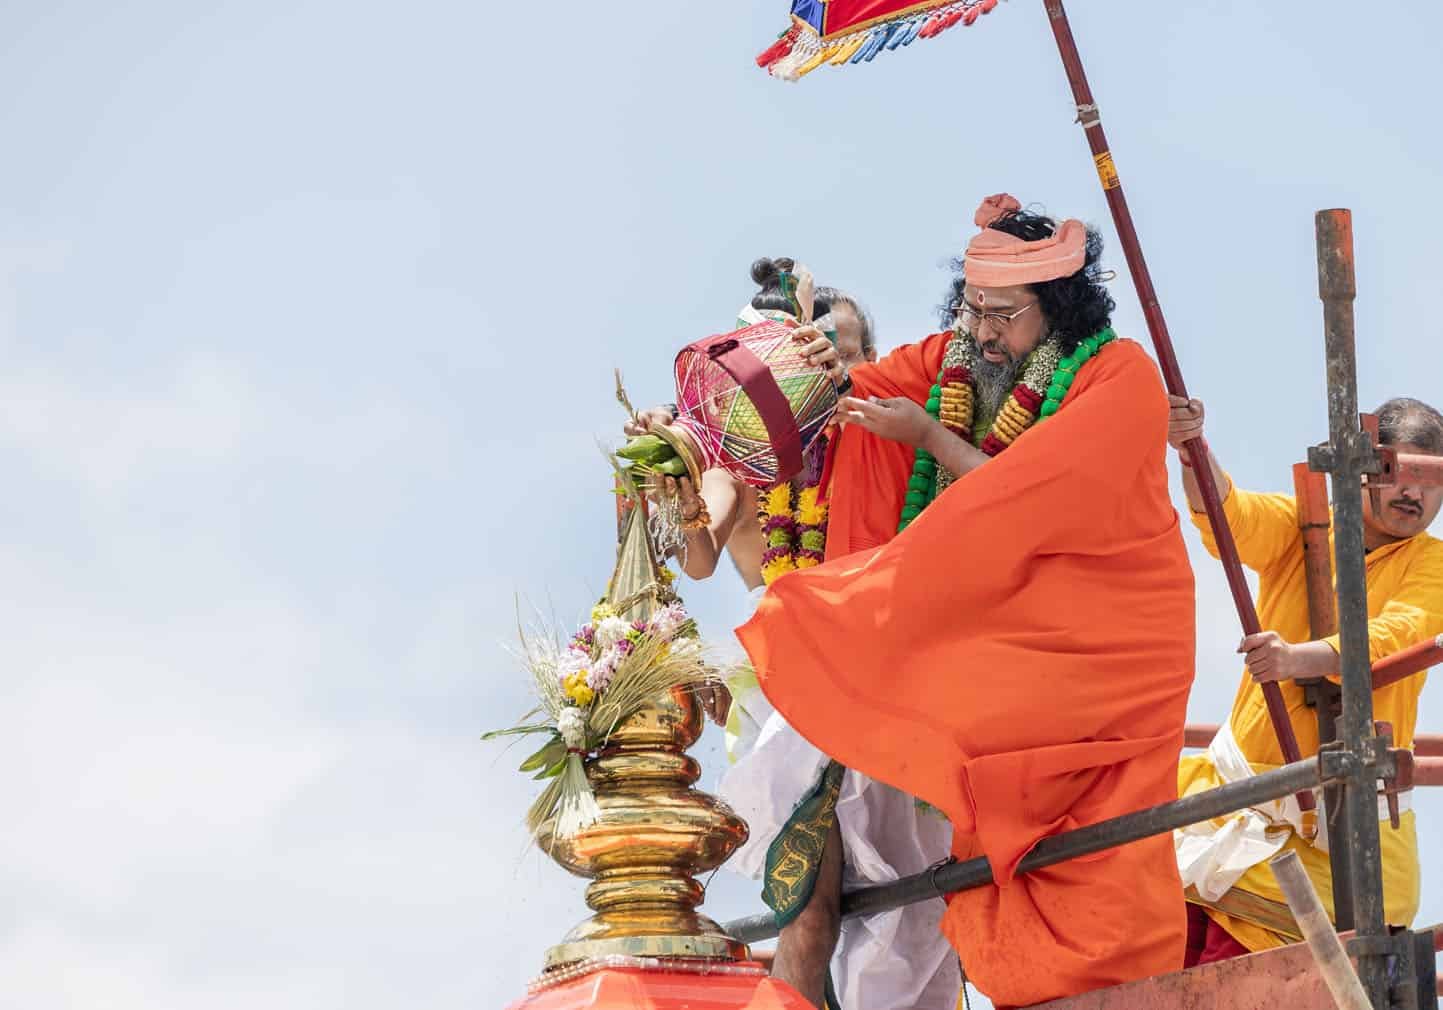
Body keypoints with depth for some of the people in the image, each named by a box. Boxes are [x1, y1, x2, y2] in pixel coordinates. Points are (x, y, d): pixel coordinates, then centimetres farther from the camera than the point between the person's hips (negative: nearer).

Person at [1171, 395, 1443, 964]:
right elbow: (1230, 519, -15)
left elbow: (1393, 639, -18)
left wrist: (1298, 657, -38)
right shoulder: (1299, 527, 6)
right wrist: (1193, 453, -37)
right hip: (1242, 778, 2)